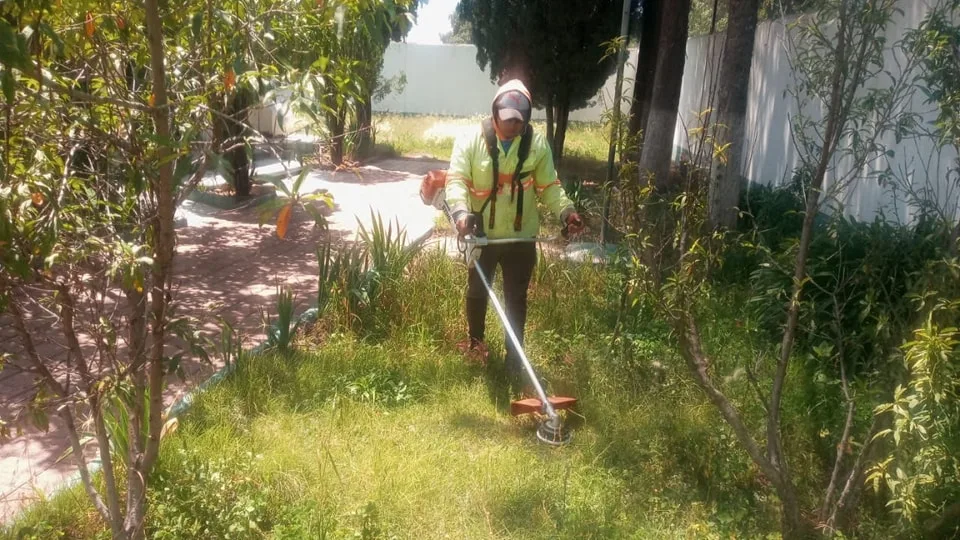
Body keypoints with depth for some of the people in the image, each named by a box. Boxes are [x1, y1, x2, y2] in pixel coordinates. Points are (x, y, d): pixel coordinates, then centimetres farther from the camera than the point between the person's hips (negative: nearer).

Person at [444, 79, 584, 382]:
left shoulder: (537, 145, -5)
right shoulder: (471, 142, -12)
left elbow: (549, 186, 0)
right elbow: (456, 180, -20)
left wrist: (566, 211, -18)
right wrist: (461, 212, -39)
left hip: (521, 237, 1)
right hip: (482, 235, 0)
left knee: (516, 298, 11)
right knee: (477, 291, 18)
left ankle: (514, 355, 26)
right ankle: (475, 343, 42)